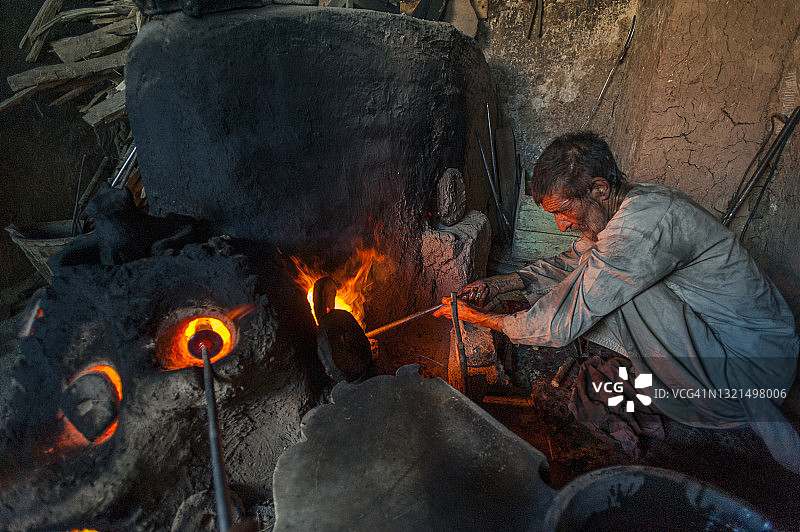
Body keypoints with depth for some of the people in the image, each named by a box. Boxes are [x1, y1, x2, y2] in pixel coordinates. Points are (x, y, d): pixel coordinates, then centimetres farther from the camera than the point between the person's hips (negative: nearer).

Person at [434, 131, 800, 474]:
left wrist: (479, 318, -14)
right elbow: (571, 262, 14)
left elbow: (563, 324, -28)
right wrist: (499, 284, 0)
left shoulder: (643, 221, -30)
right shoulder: (636, 202, 0)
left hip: (757, 361, -9)